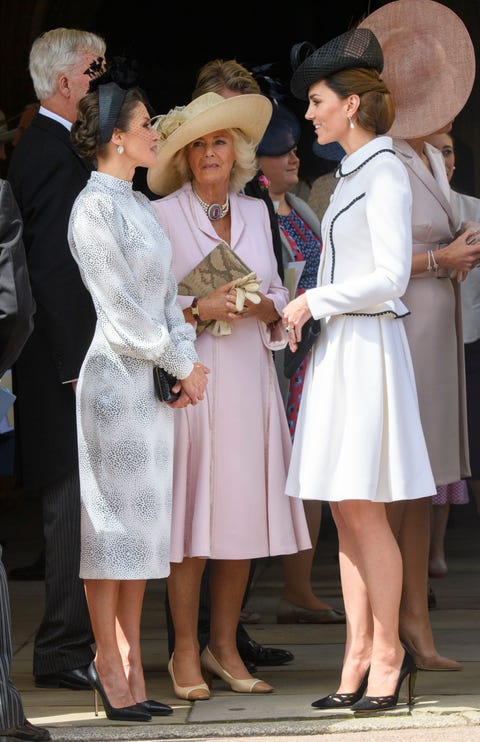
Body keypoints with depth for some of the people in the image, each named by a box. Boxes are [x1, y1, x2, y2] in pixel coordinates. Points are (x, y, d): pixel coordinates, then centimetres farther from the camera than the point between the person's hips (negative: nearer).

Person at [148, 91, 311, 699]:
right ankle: (185, 653, 4)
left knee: (243, 512, 4)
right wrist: (199, 308, -16)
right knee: (191, 512, -5)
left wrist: (265, 308, -3)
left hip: (249, 375, 5)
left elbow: (277, 294, 19)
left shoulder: (255, 212, 14)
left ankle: (224, 646, 13)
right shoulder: (162, 216, -1)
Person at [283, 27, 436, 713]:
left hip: (368, 347, -9)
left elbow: (389, 277, -17)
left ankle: (388, 653, 2)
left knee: (362, 509, -6)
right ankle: (359, 657, 9)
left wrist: (313, 301, -10)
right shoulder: (352, 174, 17)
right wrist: (304, 314, 13)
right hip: (336, 348, 9)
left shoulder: (385, 173, -10)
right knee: (344, 514, 7)